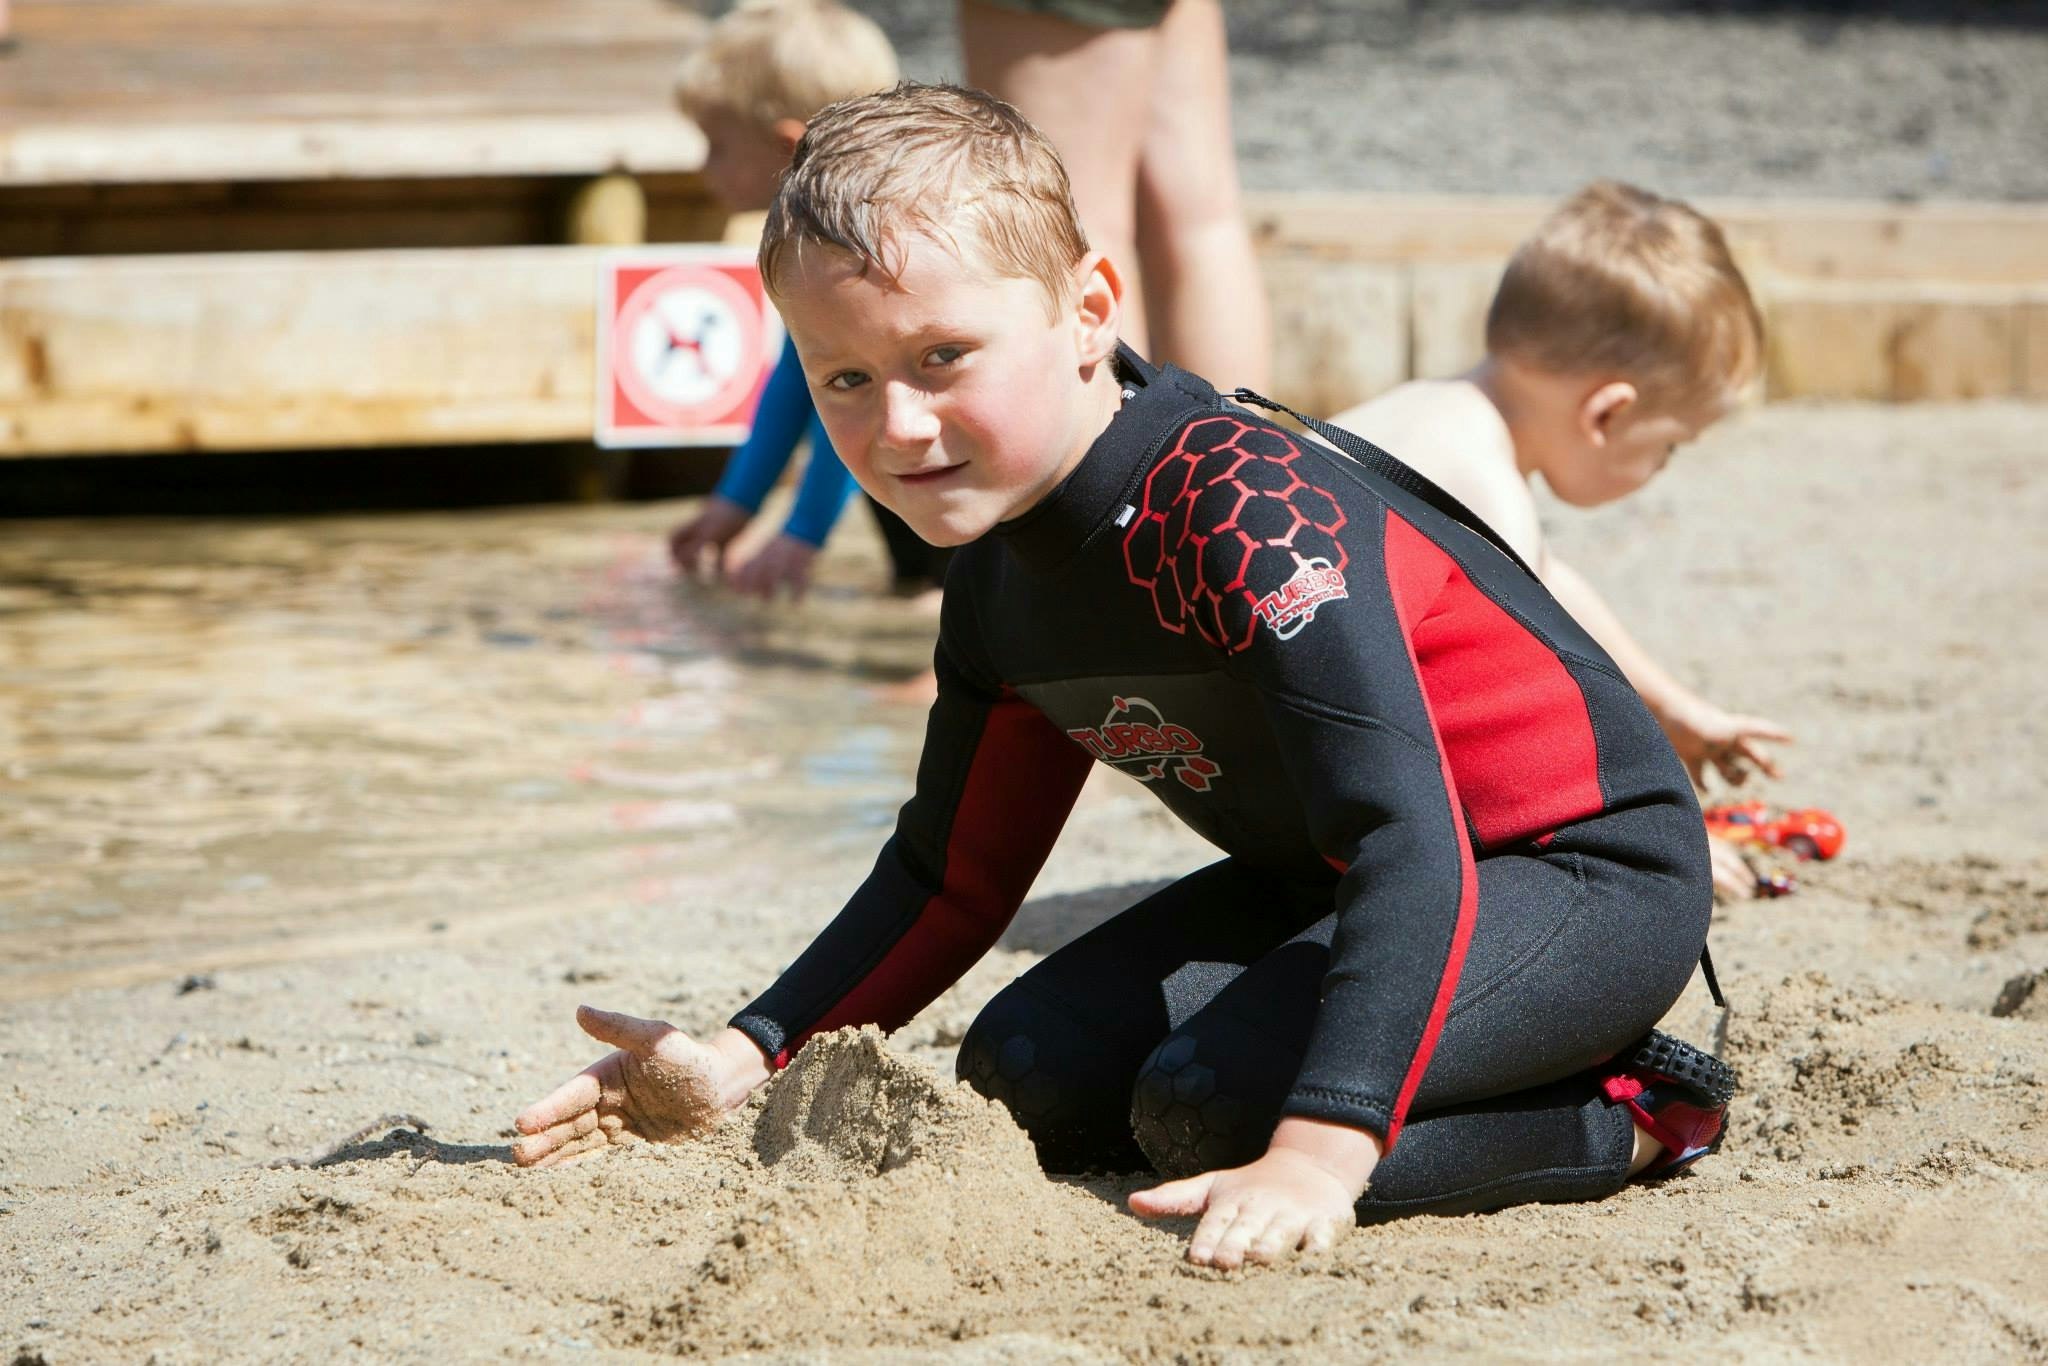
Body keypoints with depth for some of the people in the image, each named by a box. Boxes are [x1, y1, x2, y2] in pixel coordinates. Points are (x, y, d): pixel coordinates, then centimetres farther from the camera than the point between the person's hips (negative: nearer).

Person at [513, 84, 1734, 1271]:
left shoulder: (1245, 514, -30)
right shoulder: (998, 582, -1)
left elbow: (1412, 847, -39)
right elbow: (952, 880, 10)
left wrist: (1317, 1156, -48)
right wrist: (746, 1061, -2)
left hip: (1596, 876, -9)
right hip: (1330, 877, 9)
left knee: (1213, 1101, -28)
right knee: (1026, 1079, -1)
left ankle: (1627, 1114, -10)